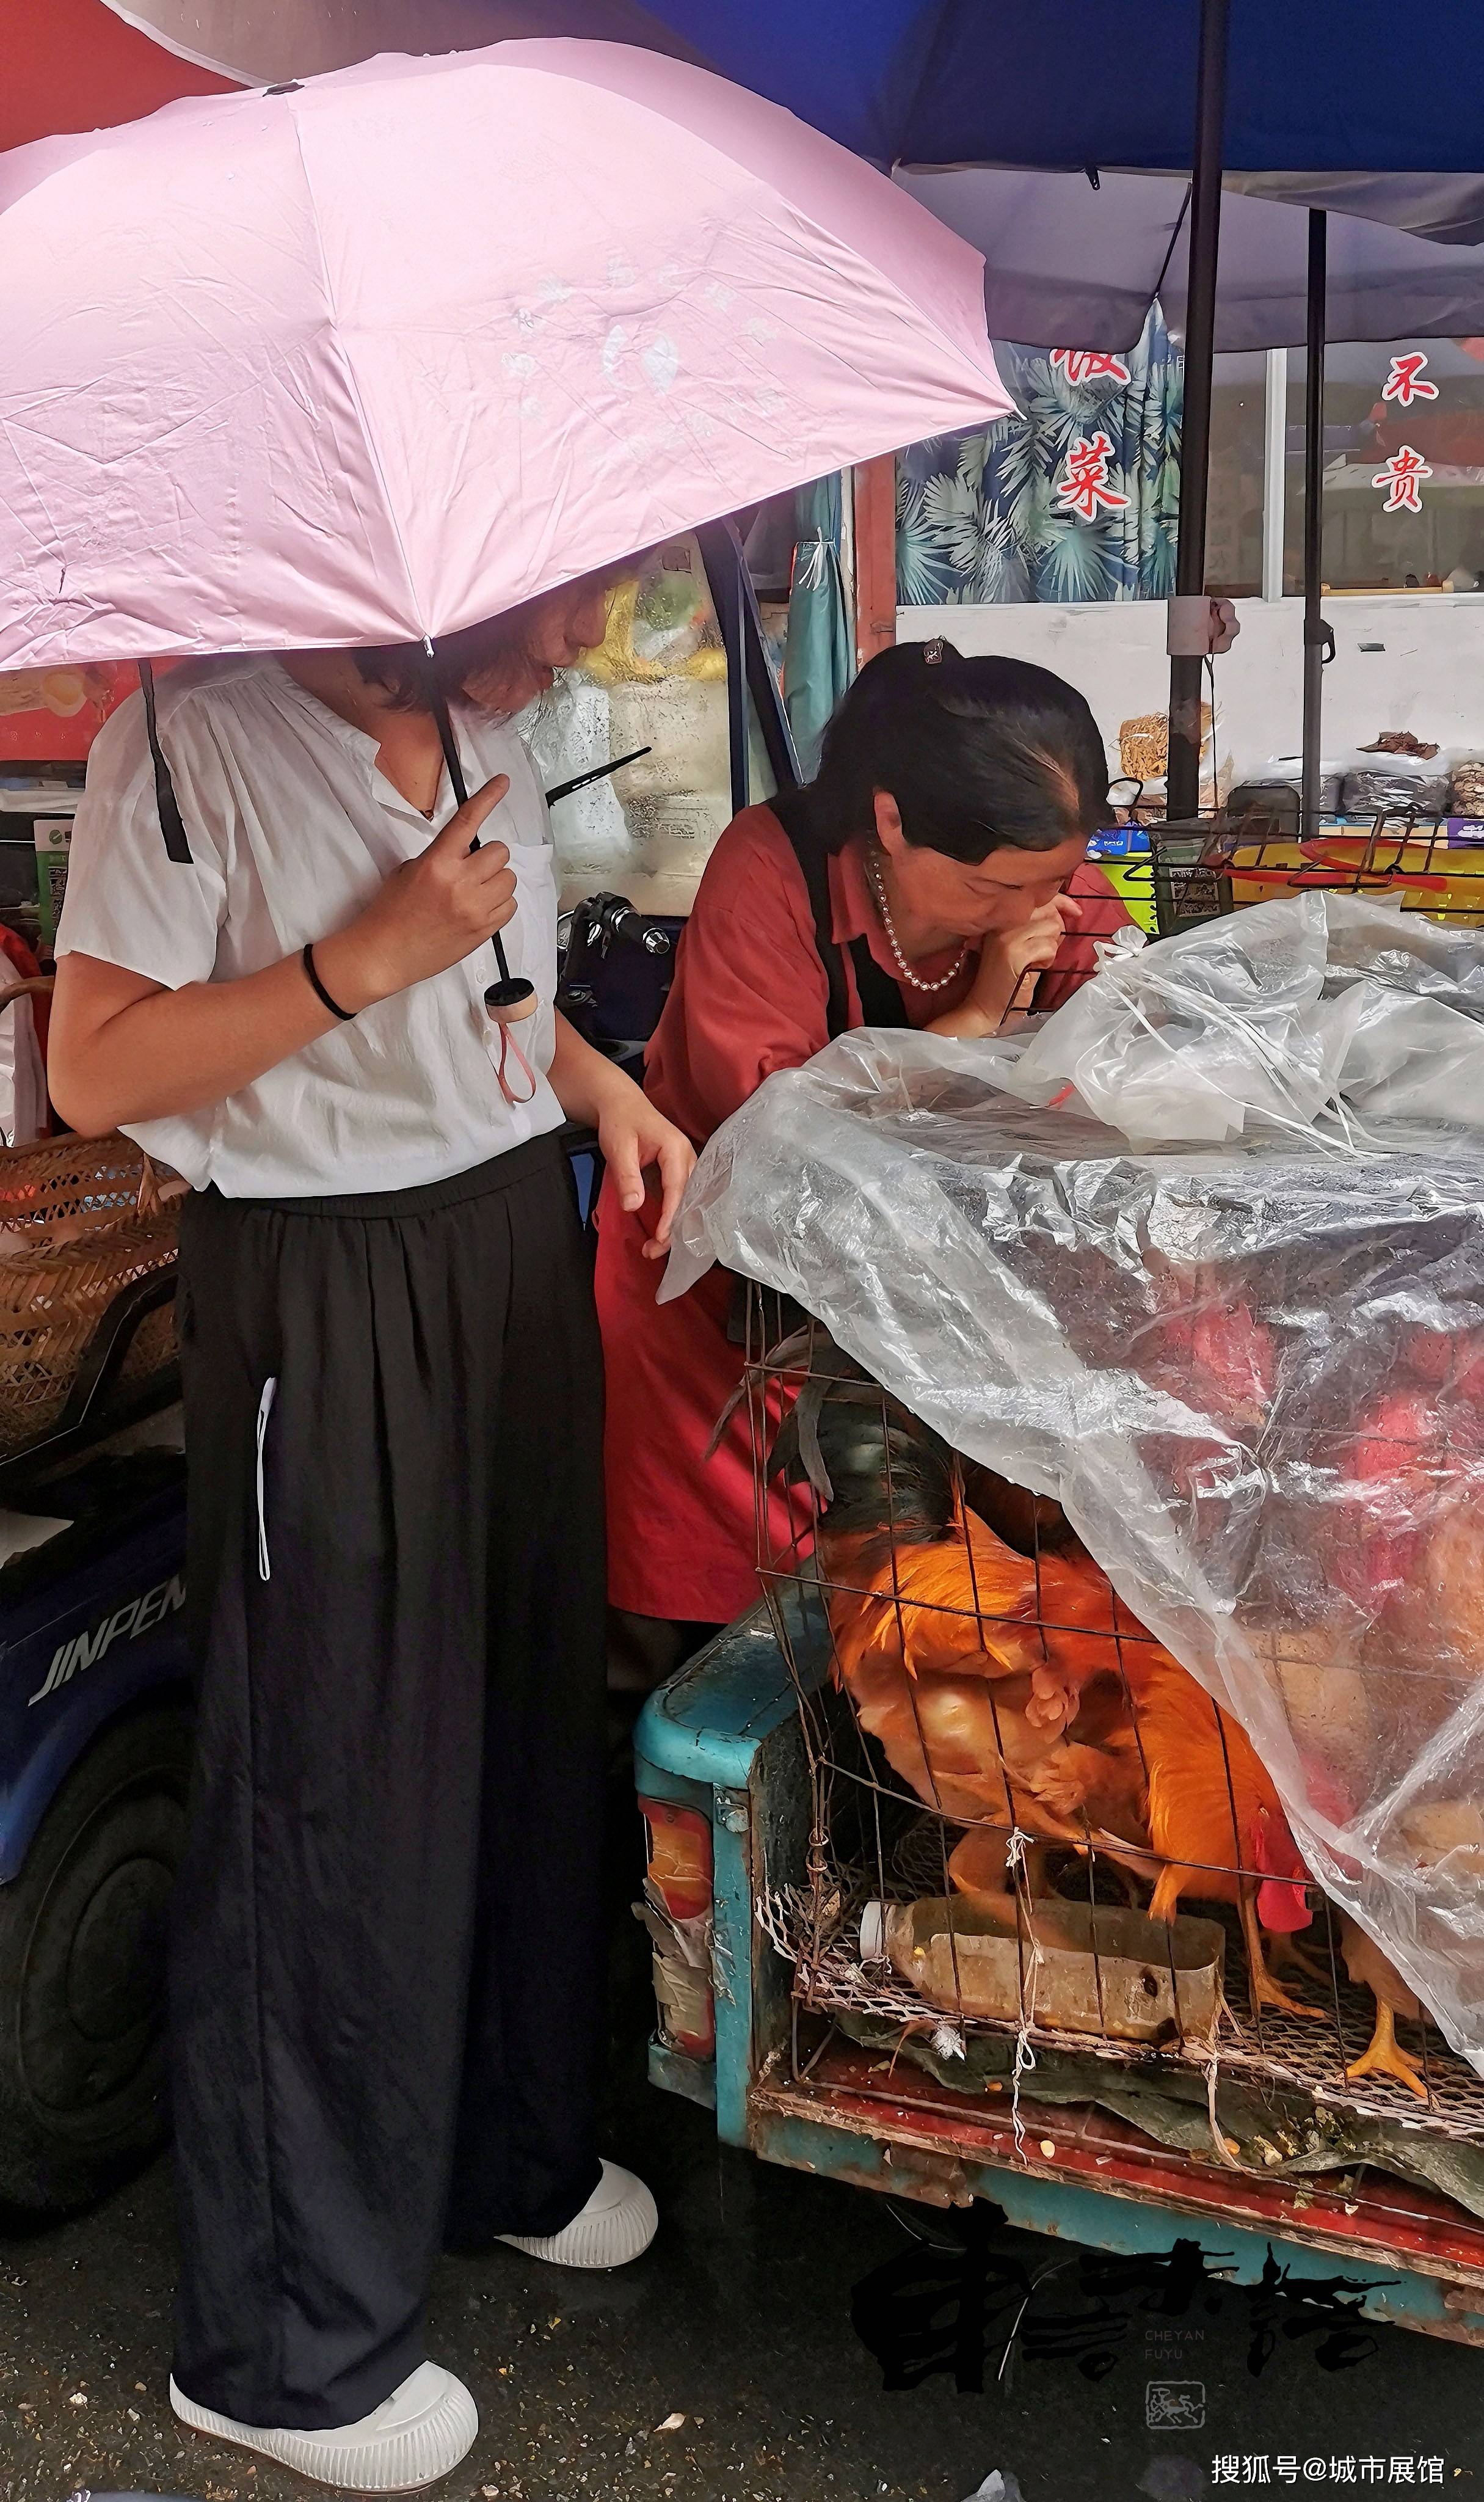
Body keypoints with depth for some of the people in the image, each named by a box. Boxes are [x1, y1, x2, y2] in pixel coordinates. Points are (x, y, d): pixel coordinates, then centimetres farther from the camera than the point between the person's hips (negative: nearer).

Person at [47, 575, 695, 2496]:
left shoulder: (486, 742, 9)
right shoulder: (196, 746, -15)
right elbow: (94, 1072, -18)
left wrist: (600, 1081, 7)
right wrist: (372, 952, -23)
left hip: (518, 1251, 8)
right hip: (325, 1305, -8)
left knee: (529, 1722, 18)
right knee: (334, 1794, 1)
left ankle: (513, 2153, 43)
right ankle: (286, 2347, 23)